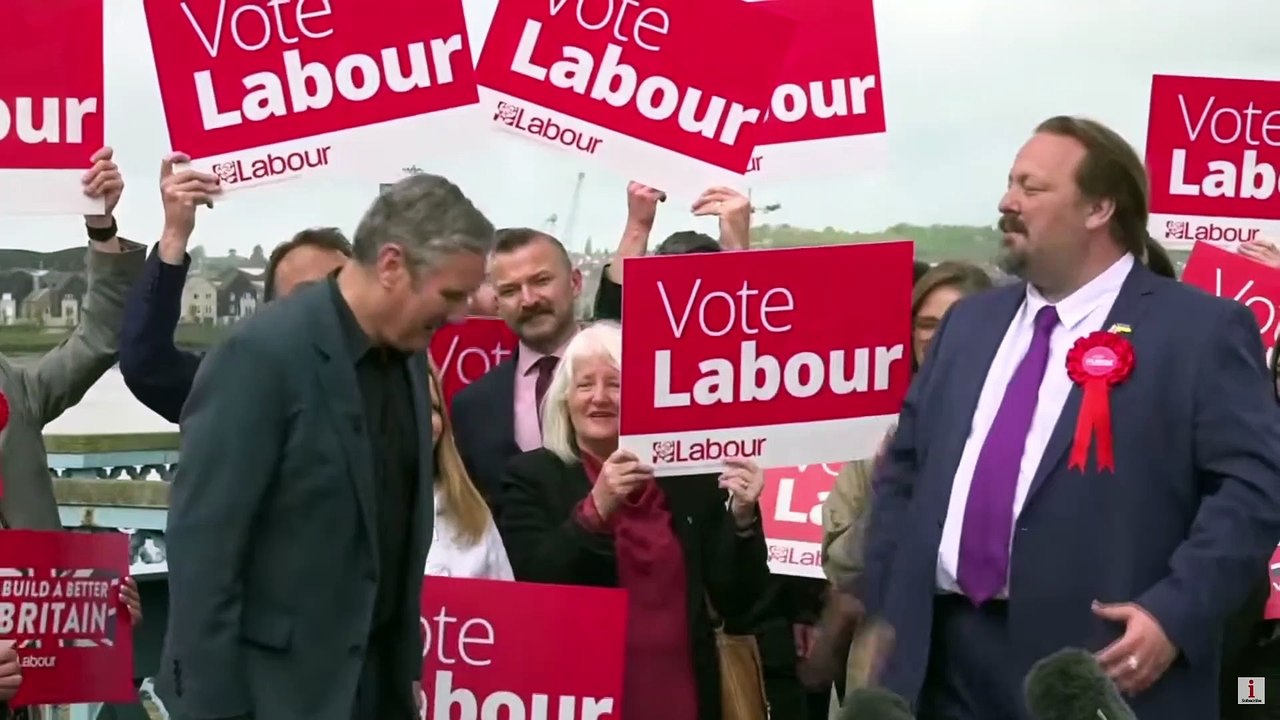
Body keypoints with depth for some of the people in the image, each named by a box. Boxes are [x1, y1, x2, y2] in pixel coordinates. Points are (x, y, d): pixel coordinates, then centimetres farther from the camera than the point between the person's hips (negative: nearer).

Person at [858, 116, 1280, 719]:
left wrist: (1176, 614, -19)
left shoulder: (1202, 330, -2)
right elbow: (905, 468, 20)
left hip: (1098, 665, -5)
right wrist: (879, 609, 10)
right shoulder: (970, 322, 18)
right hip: (943, 656, 6)